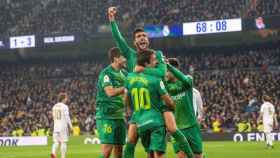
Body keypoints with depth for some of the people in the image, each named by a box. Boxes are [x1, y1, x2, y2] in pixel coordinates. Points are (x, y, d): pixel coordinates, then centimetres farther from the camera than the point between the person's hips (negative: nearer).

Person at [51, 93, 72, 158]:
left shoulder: (54, 107, 11)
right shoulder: (64, 107, -8)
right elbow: (67, 117, -11)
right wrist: (70, 126, -6)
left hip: (56, 126, 5)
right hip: (63, 127, -5)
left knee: (56, 141, 6)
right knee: (63, 142, 0)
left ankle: (53, 152, -18)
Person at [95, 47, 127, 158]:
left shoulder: (123, 73, 11)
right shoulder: (106, 73, -11)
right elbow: (110, 92, -24)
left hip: (119, 116, 8)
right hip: (106, 116, -8)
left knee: (119, 149, 7)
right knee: (107, 149, -13)